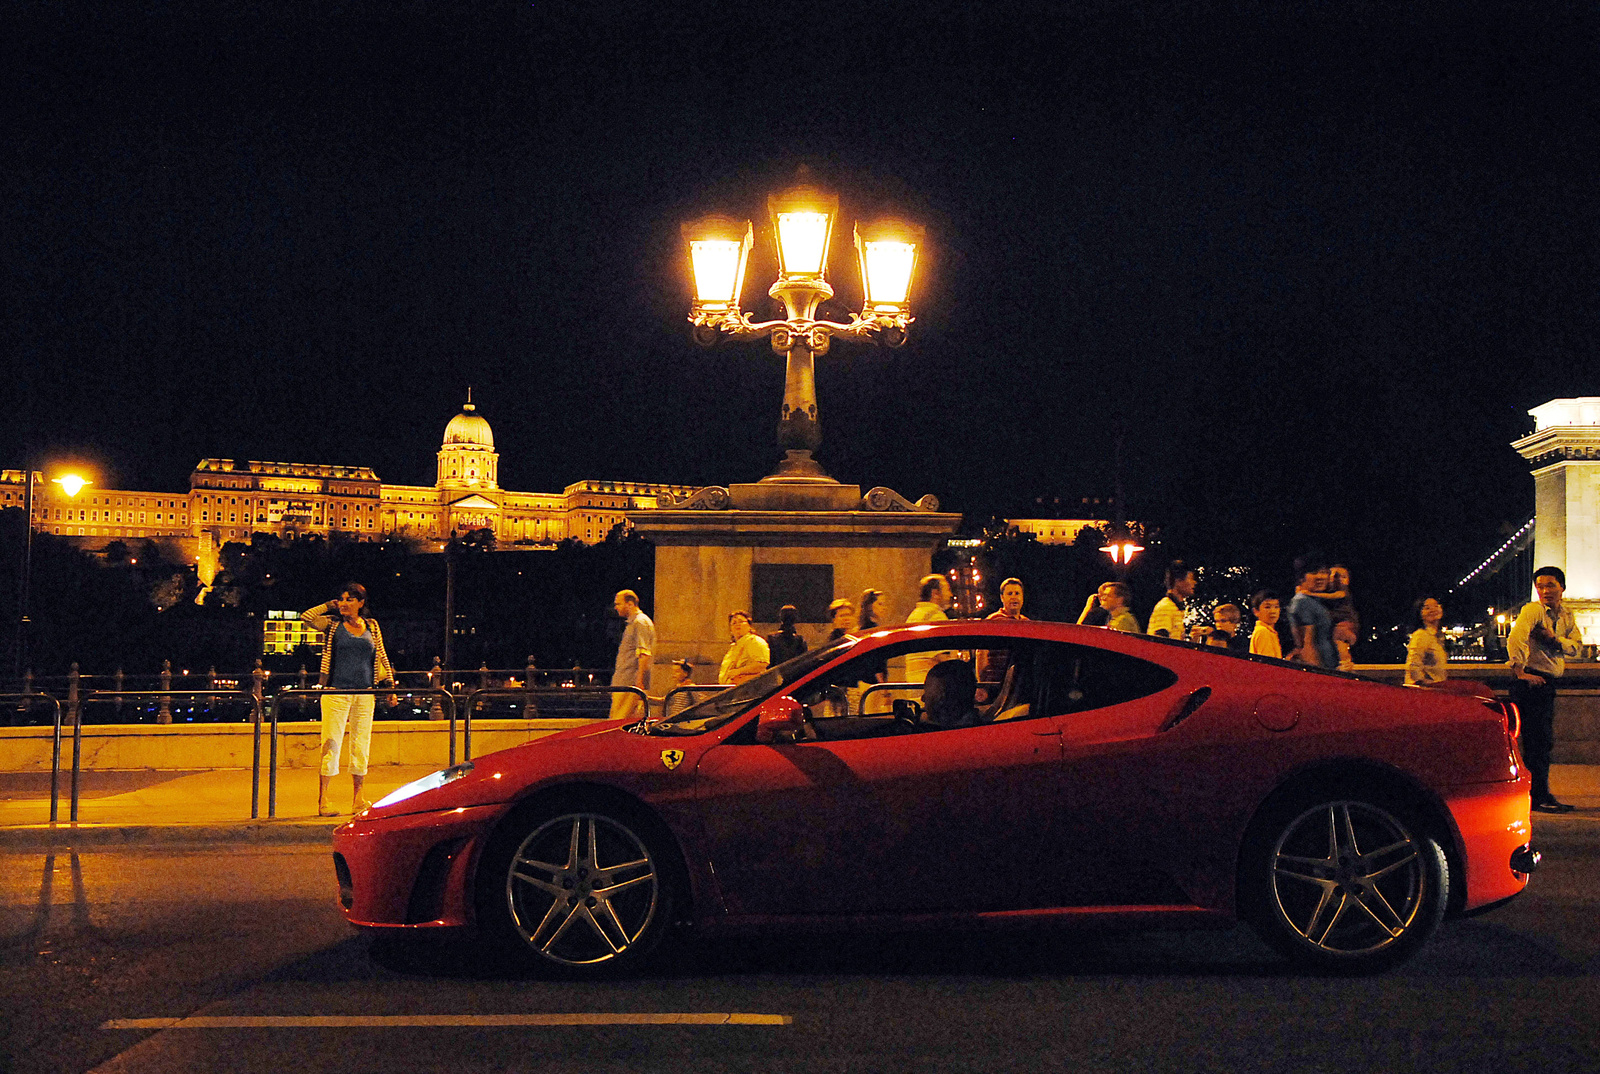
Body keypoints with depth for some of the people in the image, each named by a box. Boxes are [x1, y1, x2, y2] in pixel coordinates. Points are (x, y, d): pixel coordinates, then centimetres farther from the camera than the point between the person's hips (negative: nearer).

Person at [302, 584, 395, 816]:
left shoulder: (372, 627, 12)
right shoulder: (333, 624, 5)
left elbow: (382, 658, 16)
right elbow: (307, 617, -9)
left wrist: (389, 685, 9)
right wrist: (330, 606, 2)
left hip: (364, 694, 3)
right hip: (337, 692, -3)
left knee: (361, 746, 6)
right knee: (331, 745, -5)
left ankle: (359, 800, 14)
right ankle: (323, 801, -4)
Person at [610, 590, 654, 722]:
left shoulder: (640, 622, -10)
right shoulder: (631, 623, 23)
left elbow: (644, 654, -19)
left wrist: (639, 678, -24)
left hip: (632, 682, -10)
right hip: (624, 683, 10)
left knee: (619, 720, -13)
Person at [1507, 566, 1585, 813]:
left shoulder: (1565, 614, 13)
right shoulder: (1533, 610, -12)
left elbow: (1576, 645, 5)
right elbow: (1516, 637, -27)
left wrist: (1553, 638, -13)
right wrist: (1520, 671, -33)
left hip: (1549, 682, 9)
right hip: (1531, 680, -9)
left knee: (1544, 740, 14)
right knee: (1537, 739, -10)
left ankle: (1539, 795, 22)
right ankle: (1539, 796, -7)